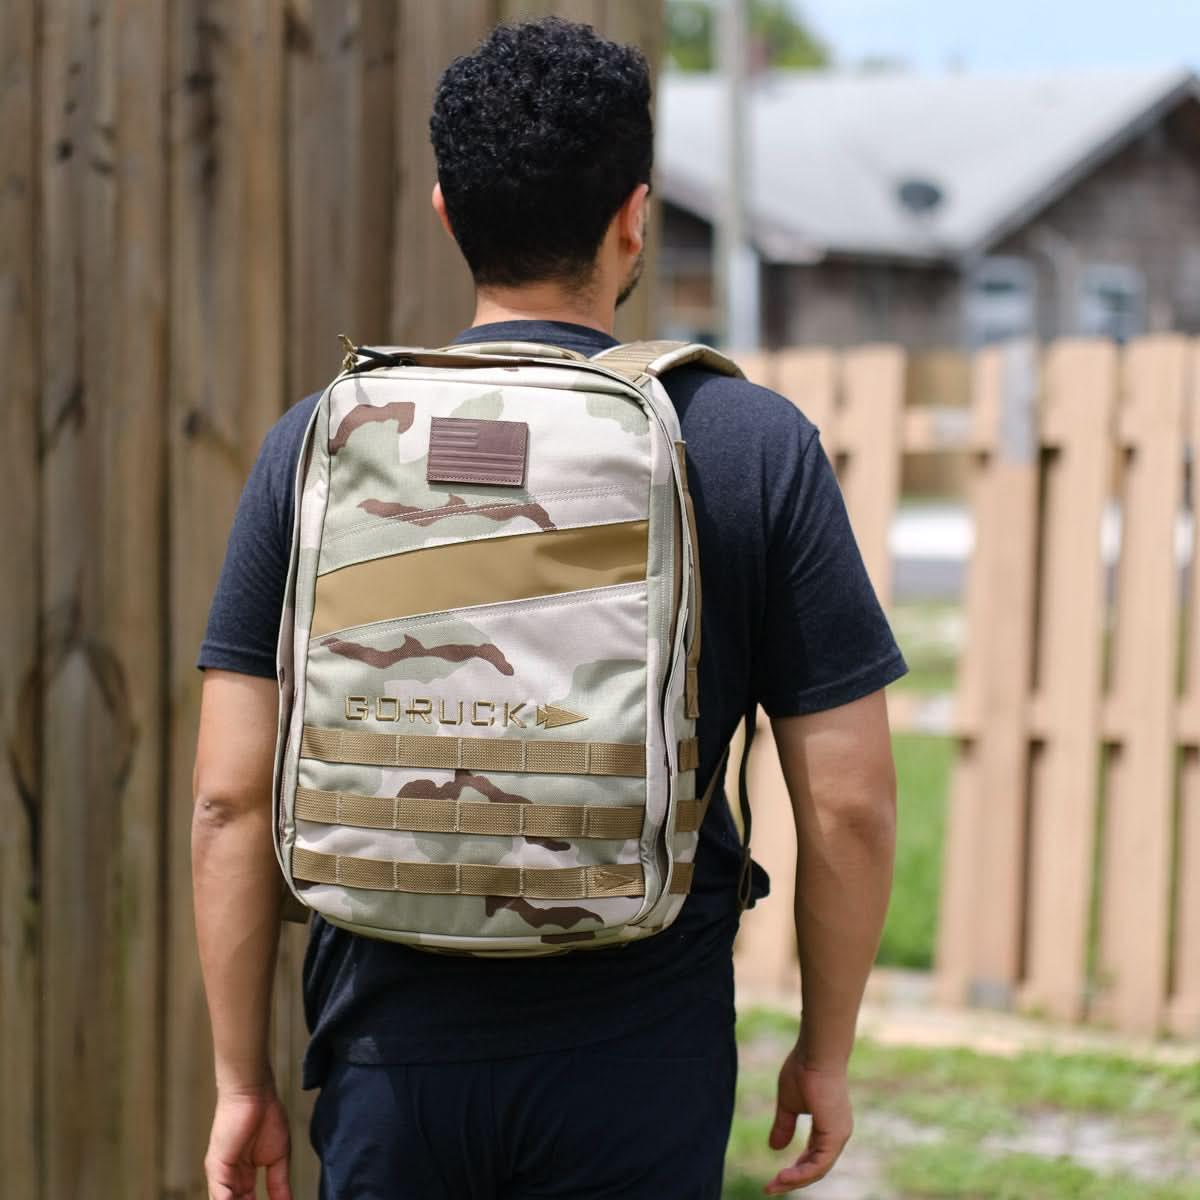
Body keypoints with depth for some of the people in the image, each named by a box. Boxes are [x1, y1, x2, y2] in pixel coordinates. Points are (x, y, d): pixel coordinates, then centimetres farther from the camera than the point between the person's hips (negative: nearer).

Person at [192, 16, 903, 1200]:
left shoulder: (318, 445, -1)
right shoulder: (755, 447, -5)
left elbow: (230, 800, -1)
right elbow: (848, 803, -4)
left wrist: (241, 1080, 8)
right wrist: (824, 1049, 9)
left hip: (393, 1062, 2)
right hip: (640, 1071, -1)